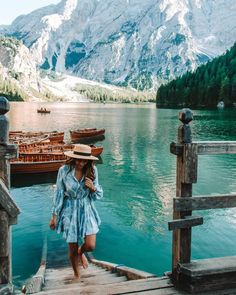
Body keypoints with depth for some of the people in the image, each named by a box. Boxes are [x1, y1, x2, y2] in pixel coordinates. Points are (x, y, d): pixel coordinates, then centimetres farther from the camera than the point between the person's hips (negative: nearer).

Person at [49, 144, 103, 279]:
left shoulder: (92, 170, -9)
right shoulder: (64, 170, -14)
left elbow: (99, 195, 1)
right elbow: (59, 194, -4)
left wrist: (93, 188, -22)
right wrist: (54, 216, 0)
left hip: (87, 210, 1)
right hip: (70, 211, -1)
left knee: (91, 246, -8)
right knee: (72, 249, 8)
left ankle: (81, 252, 31)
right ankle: (76, 275, 36)